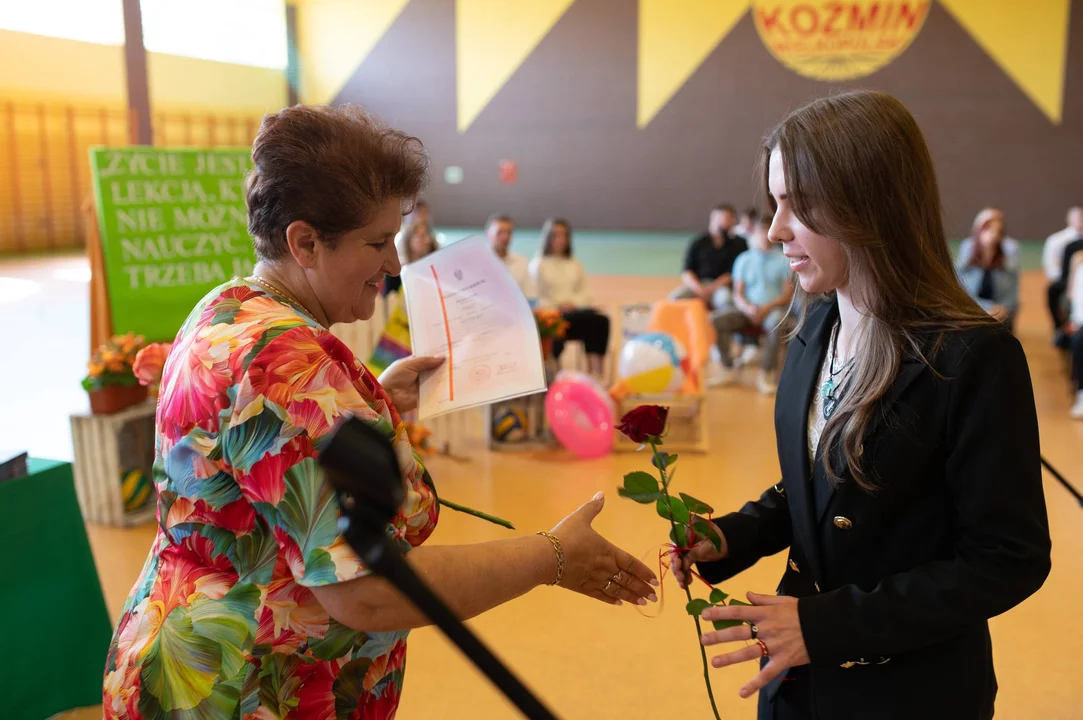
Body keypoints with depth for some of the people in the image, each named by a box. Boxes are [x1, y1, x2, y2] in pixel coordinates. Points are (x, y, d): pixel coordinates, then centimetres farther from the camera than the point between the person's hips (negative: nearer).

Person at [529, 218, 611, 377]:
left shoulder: (575, 265, 25)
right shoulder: (538, 264, 11)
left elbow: (585, 294, 16)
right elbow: (534, 298, 1)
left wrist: (573, 303, -6)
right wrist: (556, 307, -14)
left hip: (575, 309, 5)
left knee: (602, 319, -30)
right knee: (591, 318, -34)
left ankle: (597, 372, -36)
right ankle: (592, 369, -34)